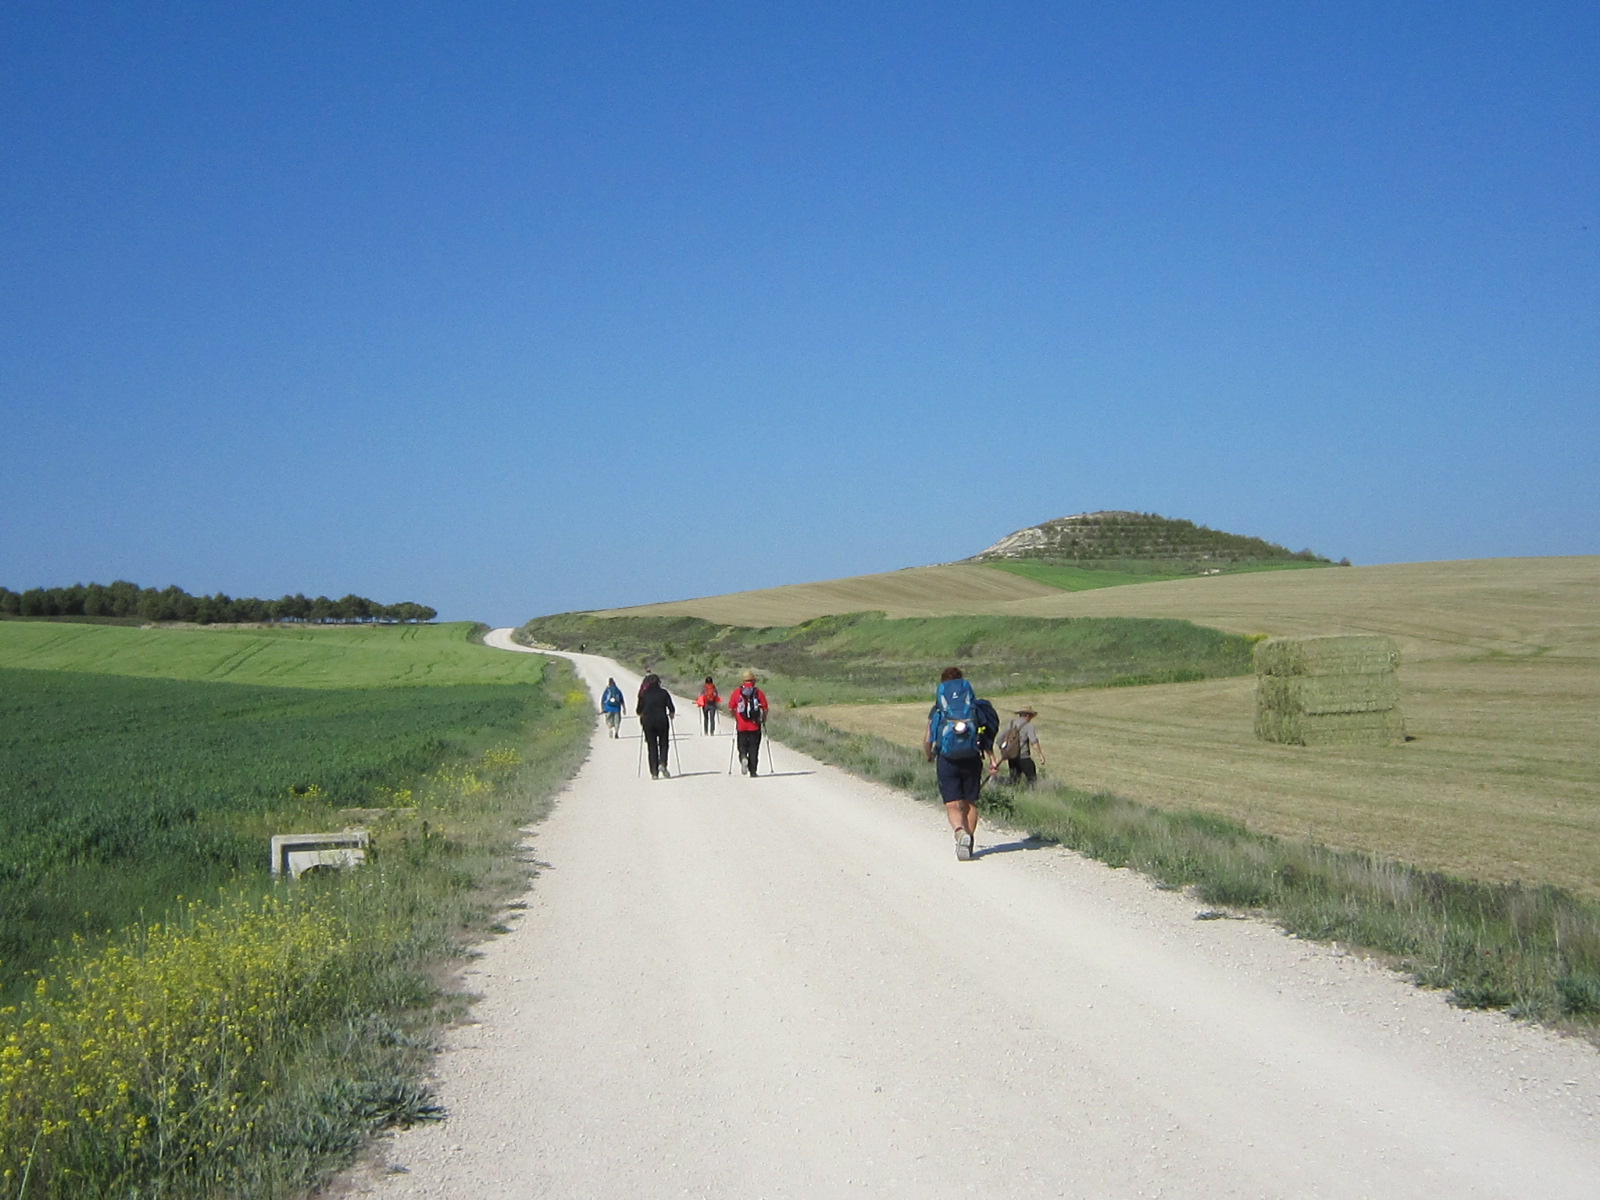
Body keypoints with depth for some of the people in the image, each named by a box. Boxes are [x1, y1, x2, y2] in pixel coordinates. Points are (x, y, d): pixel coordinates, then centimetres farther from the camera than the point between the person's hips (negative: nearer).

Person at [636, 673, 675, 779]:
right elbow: (672, 709, -3)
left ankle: (654, 772, 1)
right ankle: (662, 764, -13)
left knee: (651, 746, 6)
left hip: (648, 722, 1)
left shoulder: (644, 694, 4)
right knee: (663, 744, 11)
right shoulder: (664, 693, 0)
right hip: (662, 721, -1)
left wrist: (643, 716, 24)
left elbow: (638, 711, 3)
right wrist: (671, 714, 18)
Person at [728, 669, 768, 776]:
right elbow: (765, 709, -3)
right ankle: (752, 771, 5)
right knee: (753, 749, 7)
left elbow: (731, 708, 2)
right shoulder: (759, 692, -1)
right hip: (755, 726, 0)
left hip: (741, 726, 0)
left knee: (742, 746, 12)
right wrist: (763, 720, 14)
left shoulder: (736, 692, 2)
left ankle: (743, 757, -18)